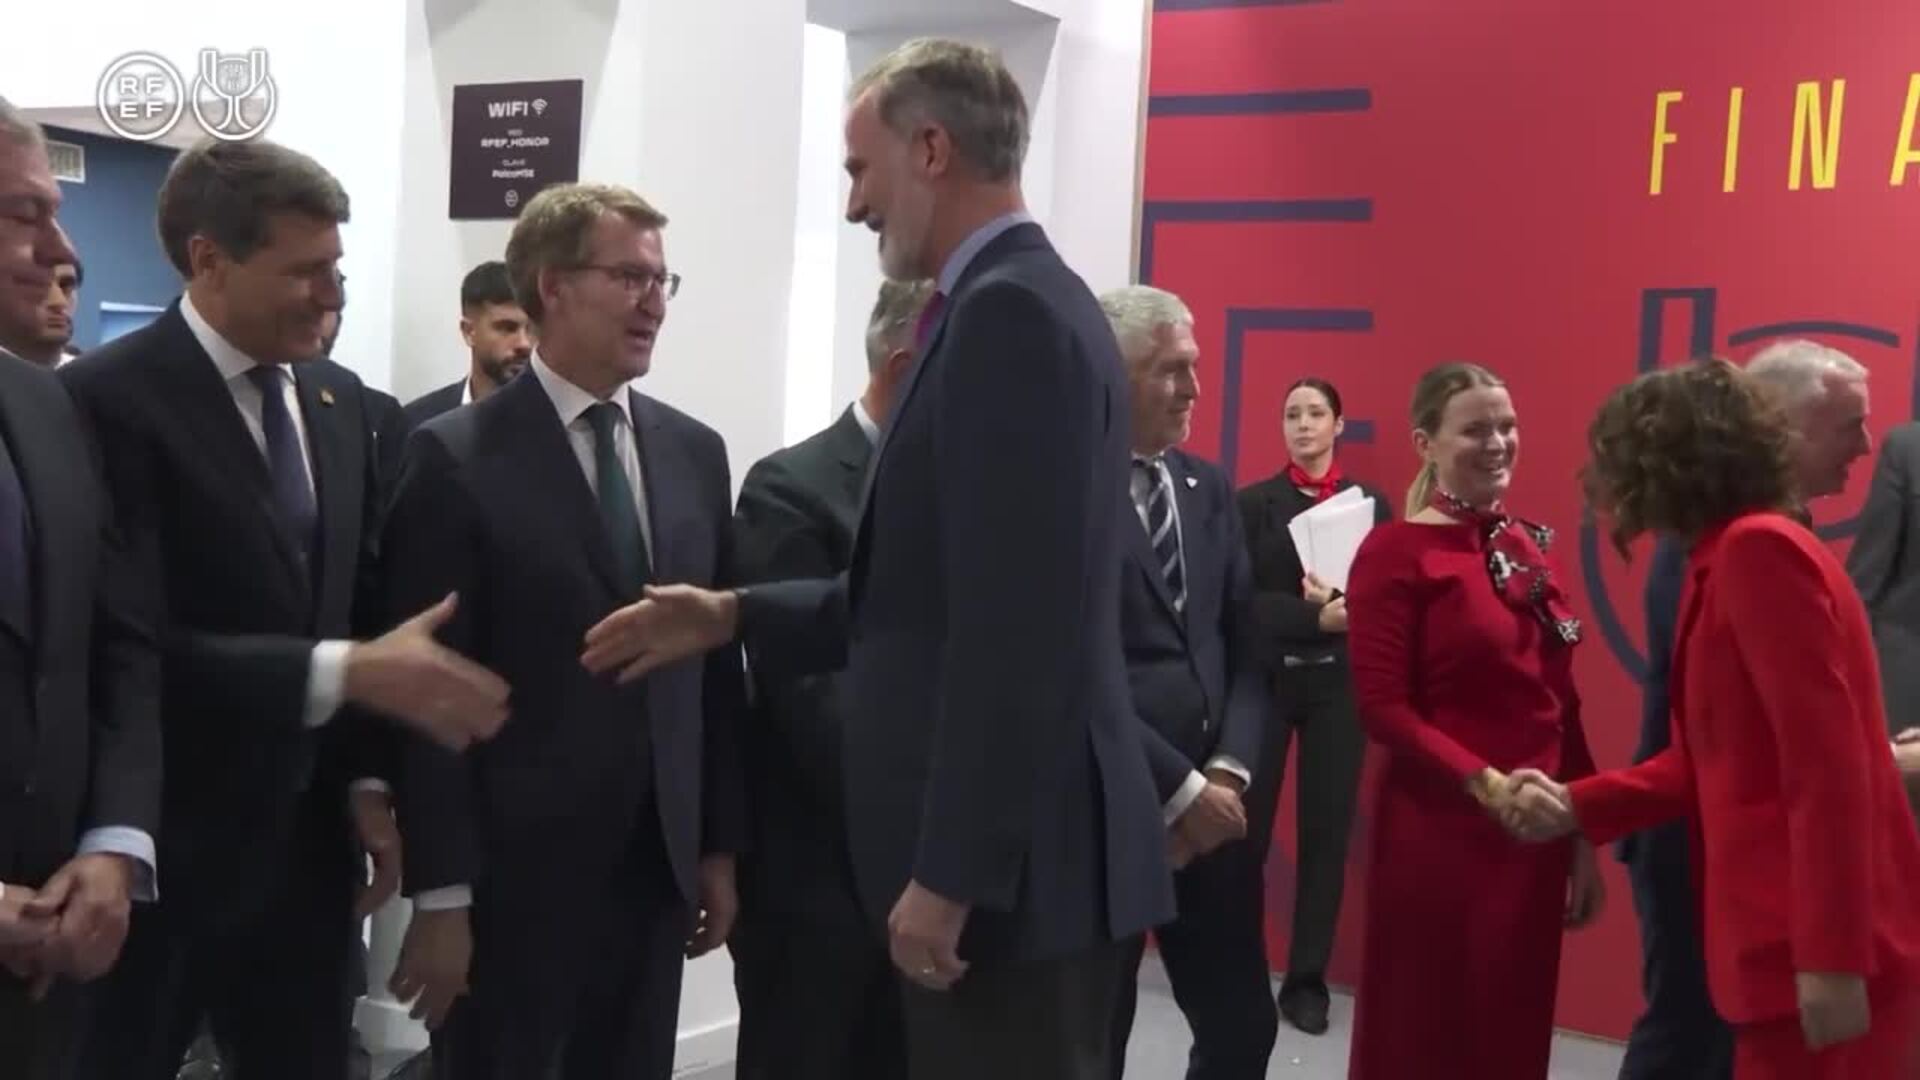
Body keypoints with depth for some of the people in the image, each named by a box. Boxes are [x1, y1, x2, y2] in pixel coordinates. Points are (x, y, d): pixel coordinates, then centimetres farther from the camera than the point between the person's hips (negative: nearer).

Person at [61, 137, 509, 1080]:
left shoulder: (338, 402, 9)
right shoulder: (109, 399, -15)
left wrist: (368, 778, 5)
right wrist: (348, 672, -27)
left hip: (308, 835, 7)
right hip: (162, 844, -6)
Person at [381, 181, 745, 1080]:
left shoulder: (694, 453, 9)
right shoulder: (456, 458, -8)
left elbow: (718, 662, 10)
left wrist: (720, 843, 9)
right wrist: (440, 895, -12)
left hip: (659, 867, 5)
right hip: (515, 874, -5)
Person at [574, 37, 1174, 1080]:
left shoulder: (1009, 309, -17)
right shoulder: (1014, 302, 14)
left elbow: (1012, 622, -23)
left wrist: (950, 874, -21)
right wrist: (735, 616, 15)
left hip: (1012, 856, -10)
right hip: (1012, 840, 10)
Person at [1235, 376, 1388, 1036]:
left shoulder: (1371, 503, 6)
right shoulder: (1253, 502, 3)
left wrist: (1346, 605, -18)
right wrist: (1312, 615, -19)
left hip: (1339, 684, 1)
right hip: (1264, 679, -1)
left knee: (1327, 829, 4)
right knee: (1248, 827, 0)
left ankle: (1308, 981, 12)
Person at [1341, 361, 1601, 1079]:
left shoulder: (1527, 548, 10)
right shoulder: (1395, 552, -9)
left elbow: (1561, 705, 12)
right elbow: (1382, 707, -15)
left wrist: (1583, 836, 10)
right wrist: (1483, 784, -25)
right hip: (1439, 835, -6)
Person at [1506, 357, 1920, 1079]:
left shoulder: (1758, 549, -14)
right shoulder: (1728, 559, 15)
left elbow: (1827, 763, -20)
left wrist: (1833, 959, -22)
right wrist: (1578, 806, 17)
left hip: (1819, 958, -9)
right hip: (1791, 945, 9)